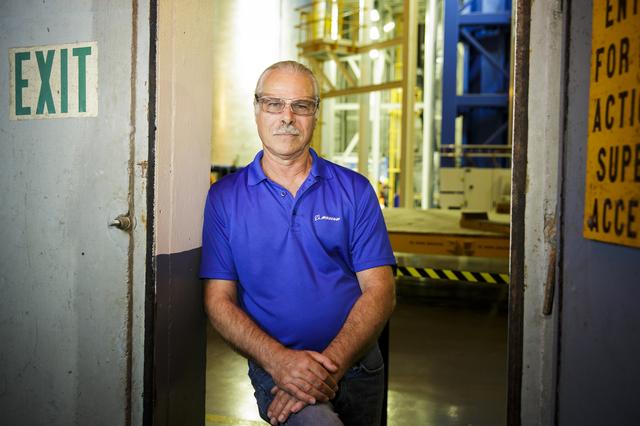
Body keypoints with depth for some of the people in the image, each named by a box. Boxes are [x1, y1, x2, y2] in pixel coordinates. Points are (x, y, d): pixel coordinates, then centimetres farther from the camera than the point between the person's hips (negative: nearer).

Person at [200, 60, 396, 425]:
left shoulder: (355, 190, 3)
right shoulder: (225, 196, 2)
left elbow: (379, 292, -2)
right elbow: (219, 300, -2)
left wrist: (330, 364, -16)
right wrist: (280, 360, -17)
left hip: (357, 365, 3)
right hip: (275, 366, -3)